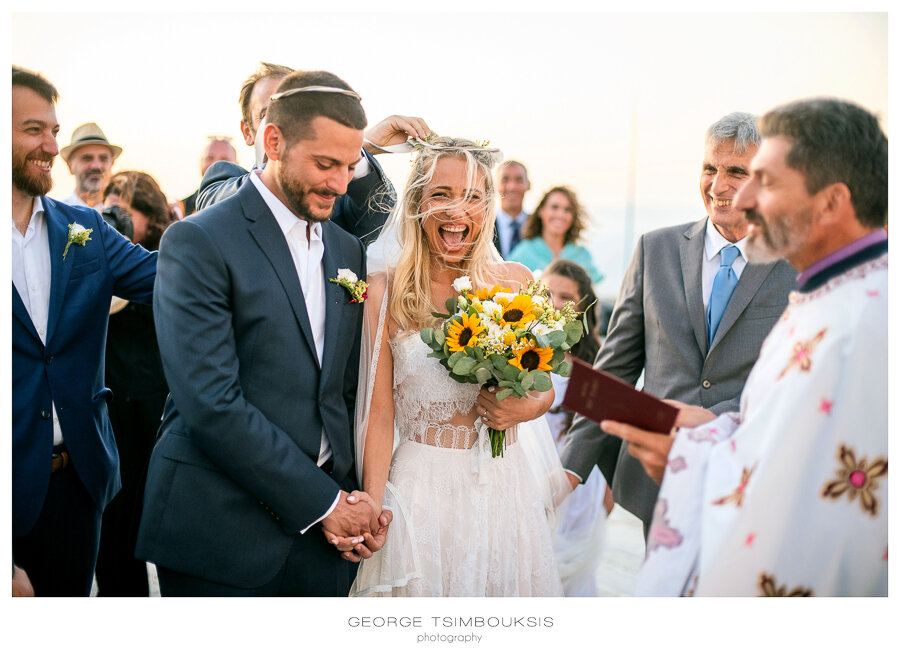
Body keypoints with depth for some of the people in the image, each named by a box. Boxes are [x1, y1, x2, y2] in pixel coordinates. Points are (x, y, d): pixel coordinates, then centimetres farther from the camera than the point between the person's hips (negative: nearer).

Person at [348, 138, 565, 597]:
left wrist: (530, 407, -8)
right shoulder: (385, 292, -5)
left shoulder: (516, 282, 3)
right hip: (422, 487, -3)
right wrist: (371, 509, -13)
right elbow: (379, 413, -5)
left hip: (504, 487, 3)